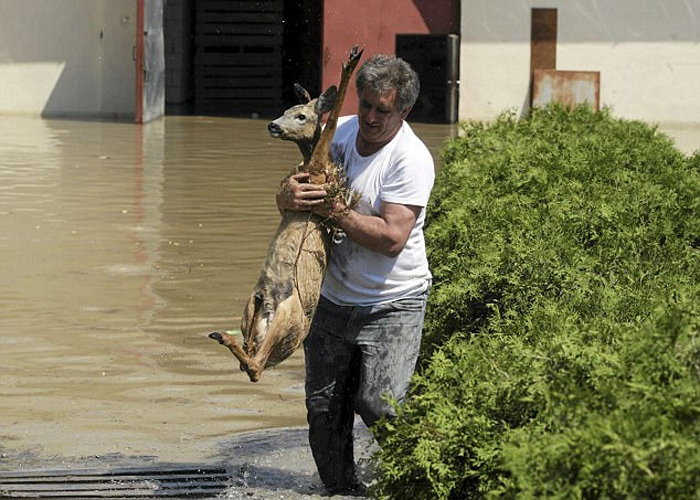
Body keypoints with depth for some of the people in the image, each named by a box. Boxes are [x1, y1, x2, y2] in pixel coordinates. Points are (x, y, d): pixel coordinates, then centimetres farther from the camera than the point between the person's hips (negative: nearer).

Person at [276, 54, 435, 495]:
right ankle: (341, 489, 26)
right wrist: (290, 197, -17)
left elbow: (392, 237, -25)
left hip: (393, 304, -6)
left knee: (377, 405, -18)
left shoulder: (412, 159, -17)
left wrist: (334, 209, -24)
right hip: (333, 299, 6)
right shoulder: (337, 132, 2)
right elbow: (288, 192, 7)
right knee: (324, 409, 8)